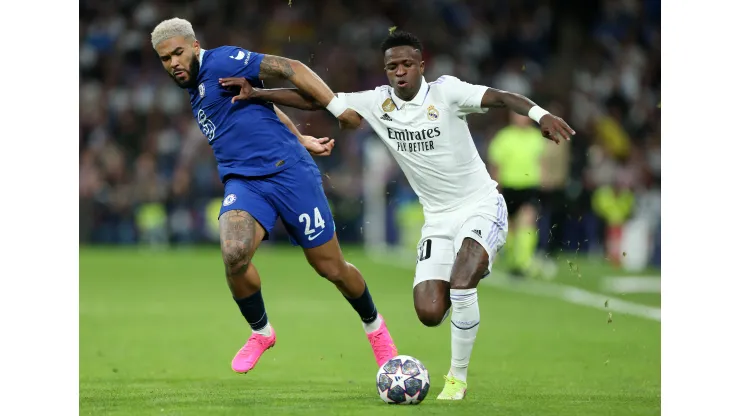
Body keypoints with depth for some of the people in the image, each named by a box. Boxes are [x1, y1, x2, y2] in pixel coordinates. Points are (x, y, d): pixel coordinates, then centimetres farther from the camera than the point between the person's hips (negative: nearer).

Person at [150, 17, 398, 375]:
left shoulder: (220, 62, -8)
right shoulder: (195, 91, 17)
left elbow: (290, 69, -13)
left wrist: (339, 107, -20)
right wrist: (302, 140, 25)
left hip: (289, 172, -6)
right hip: (242, 181, 6)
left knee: (331, 268, 2)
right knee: (234, 253, -25)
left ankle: (374, 325, 31)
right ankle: (260, 332, -1)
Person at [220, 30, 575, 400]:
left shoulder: (445, 92, -14)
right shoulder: (378, 103, -2)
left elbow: (501, 98, -27)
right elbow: (315, 100, 1)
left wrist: (541, 115, -45)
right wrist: (256, 94, -5)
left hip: (481, 208, -4)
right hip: (438, 220, 4)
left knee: (460, 285, -26)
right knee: (429, 312, -10)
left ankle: (457, 378, -7)